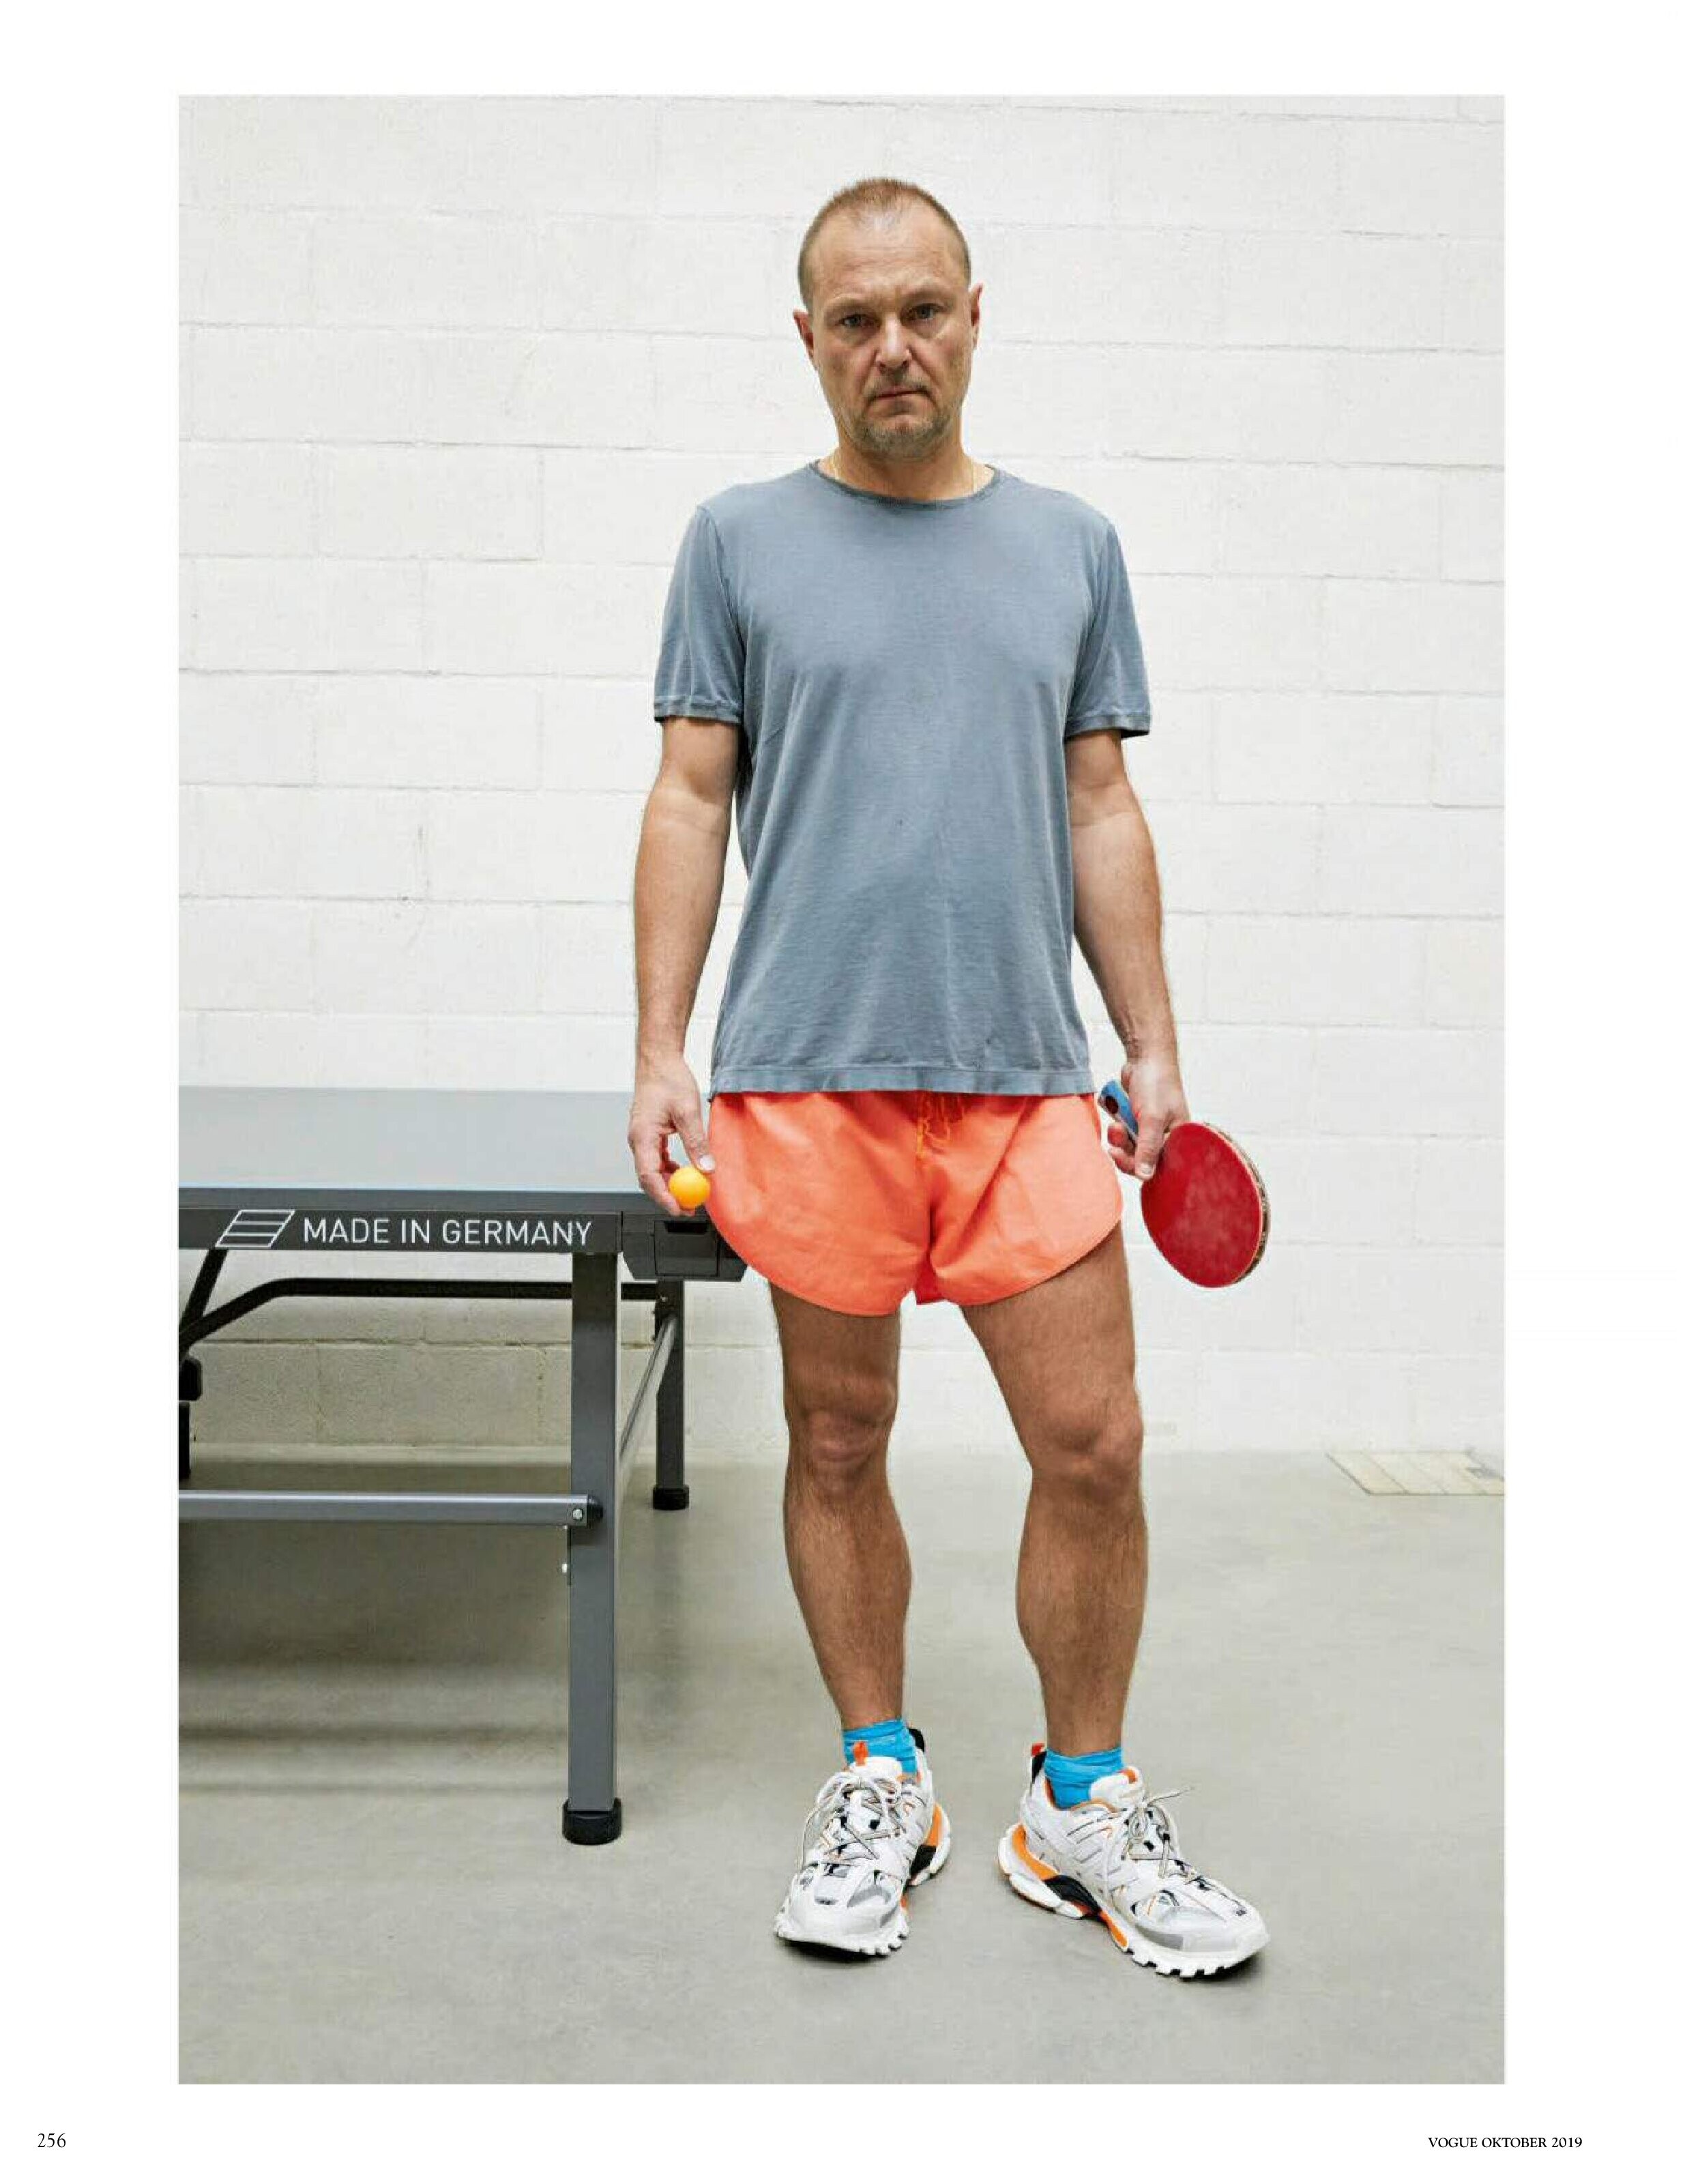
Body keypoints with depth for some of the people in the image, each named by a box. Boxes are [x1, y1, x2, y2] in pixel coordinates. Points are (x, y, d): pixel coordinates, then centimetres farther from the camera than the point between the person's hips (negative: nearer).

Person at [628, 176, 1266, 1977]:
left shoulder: (1072, 546, 14)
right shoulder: (739, 542, 8)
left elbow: (1102, 814, 14)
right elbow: (691, 804, 5)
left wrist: (1153, 1044, 8)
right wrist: (661, 1054, -2)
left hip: (1027, 1082, 2)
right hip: (805, 1082, -1)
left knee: (1092, 1448, 0)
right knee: (837, 1447, 7)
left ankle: (1082, 1807, 20)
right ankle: (880, 1784, 26)